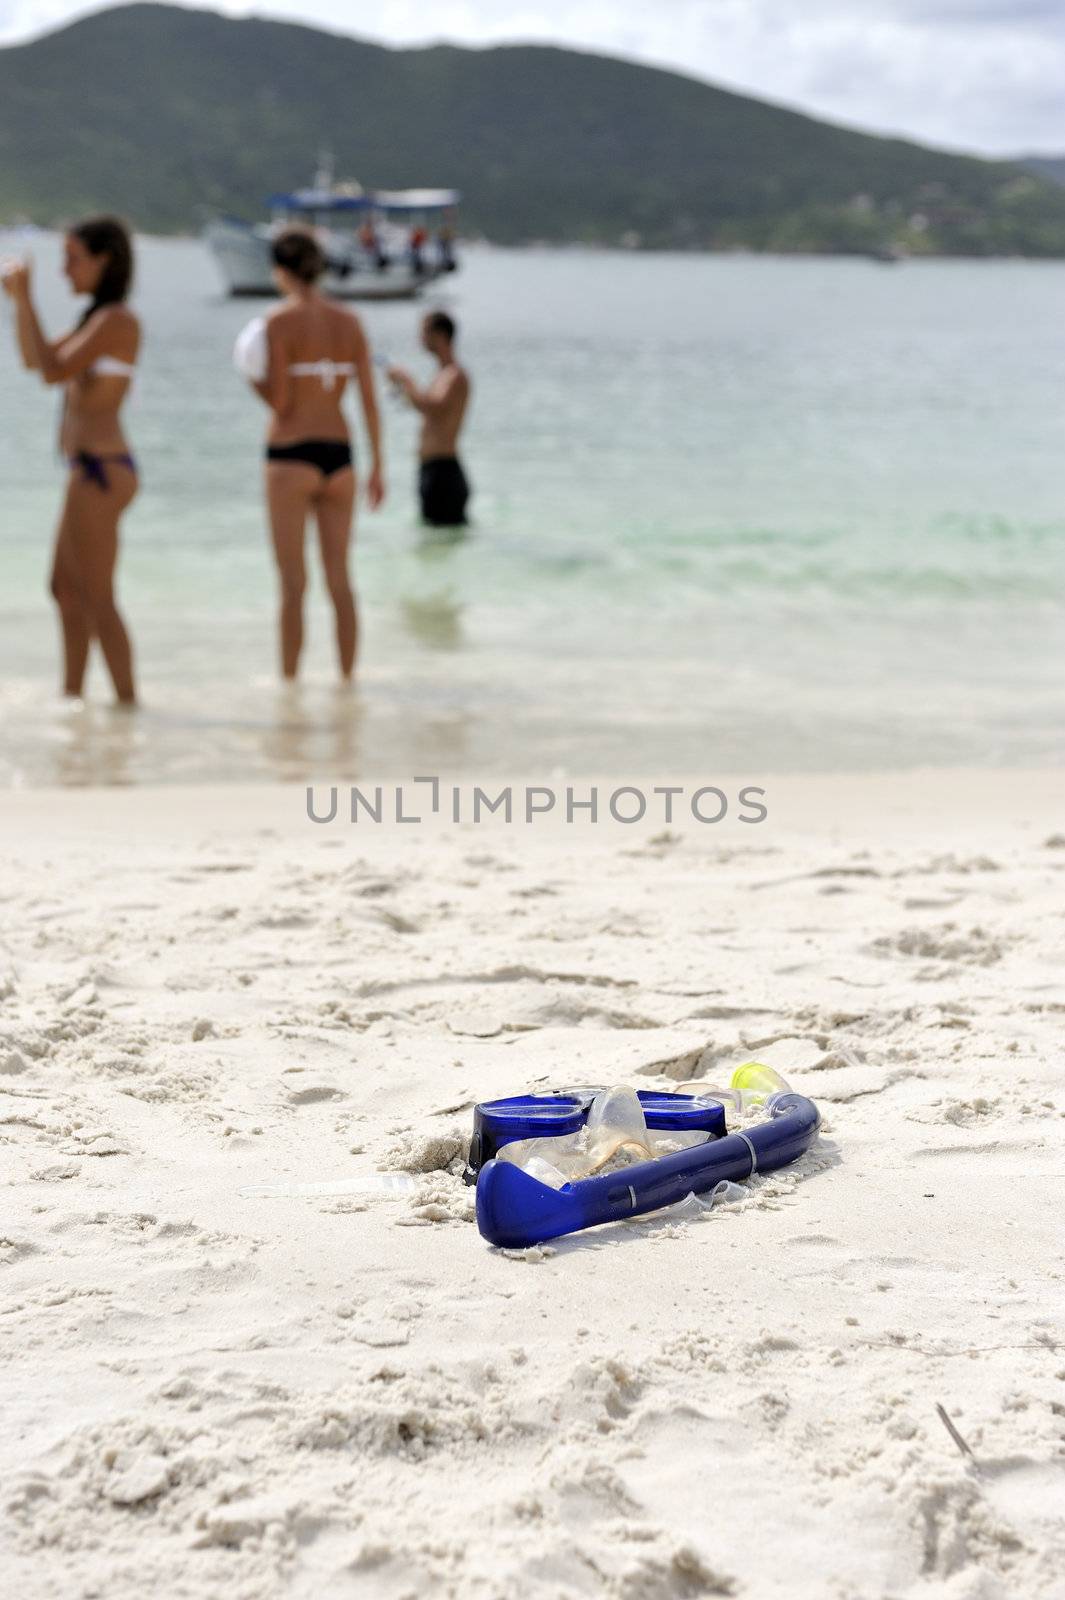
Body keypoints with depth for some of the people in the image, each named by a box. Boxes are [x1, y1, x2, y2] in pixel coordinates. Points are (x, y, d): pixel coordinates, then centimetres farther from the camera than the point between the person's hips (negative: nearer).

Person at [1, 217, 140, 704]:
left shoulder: (116, 320, -13)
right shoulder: (98, 319, 16)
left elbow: (53, 370, -21)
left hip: (101, 471, -10)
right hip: (89, 469, 10)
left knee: (96, 599, -6)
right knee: (66, 590, 17)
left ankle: (127, 700, -1)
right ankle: (72, 694, 26)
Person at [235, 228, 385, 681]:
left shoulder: (280, 321, -9)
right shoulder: (349, 322, 5)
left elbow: (280, 401, -13)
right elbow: (370, 400, 4)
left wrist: (253, 378, 7)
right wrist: (377, 467, 9)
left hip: (291, 456, -4)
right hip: (338, 456, 4)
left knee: (292, 583, 1)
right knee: (339, 579, 11)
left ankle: (288, 681, 5)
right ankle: (347, 679, 14)